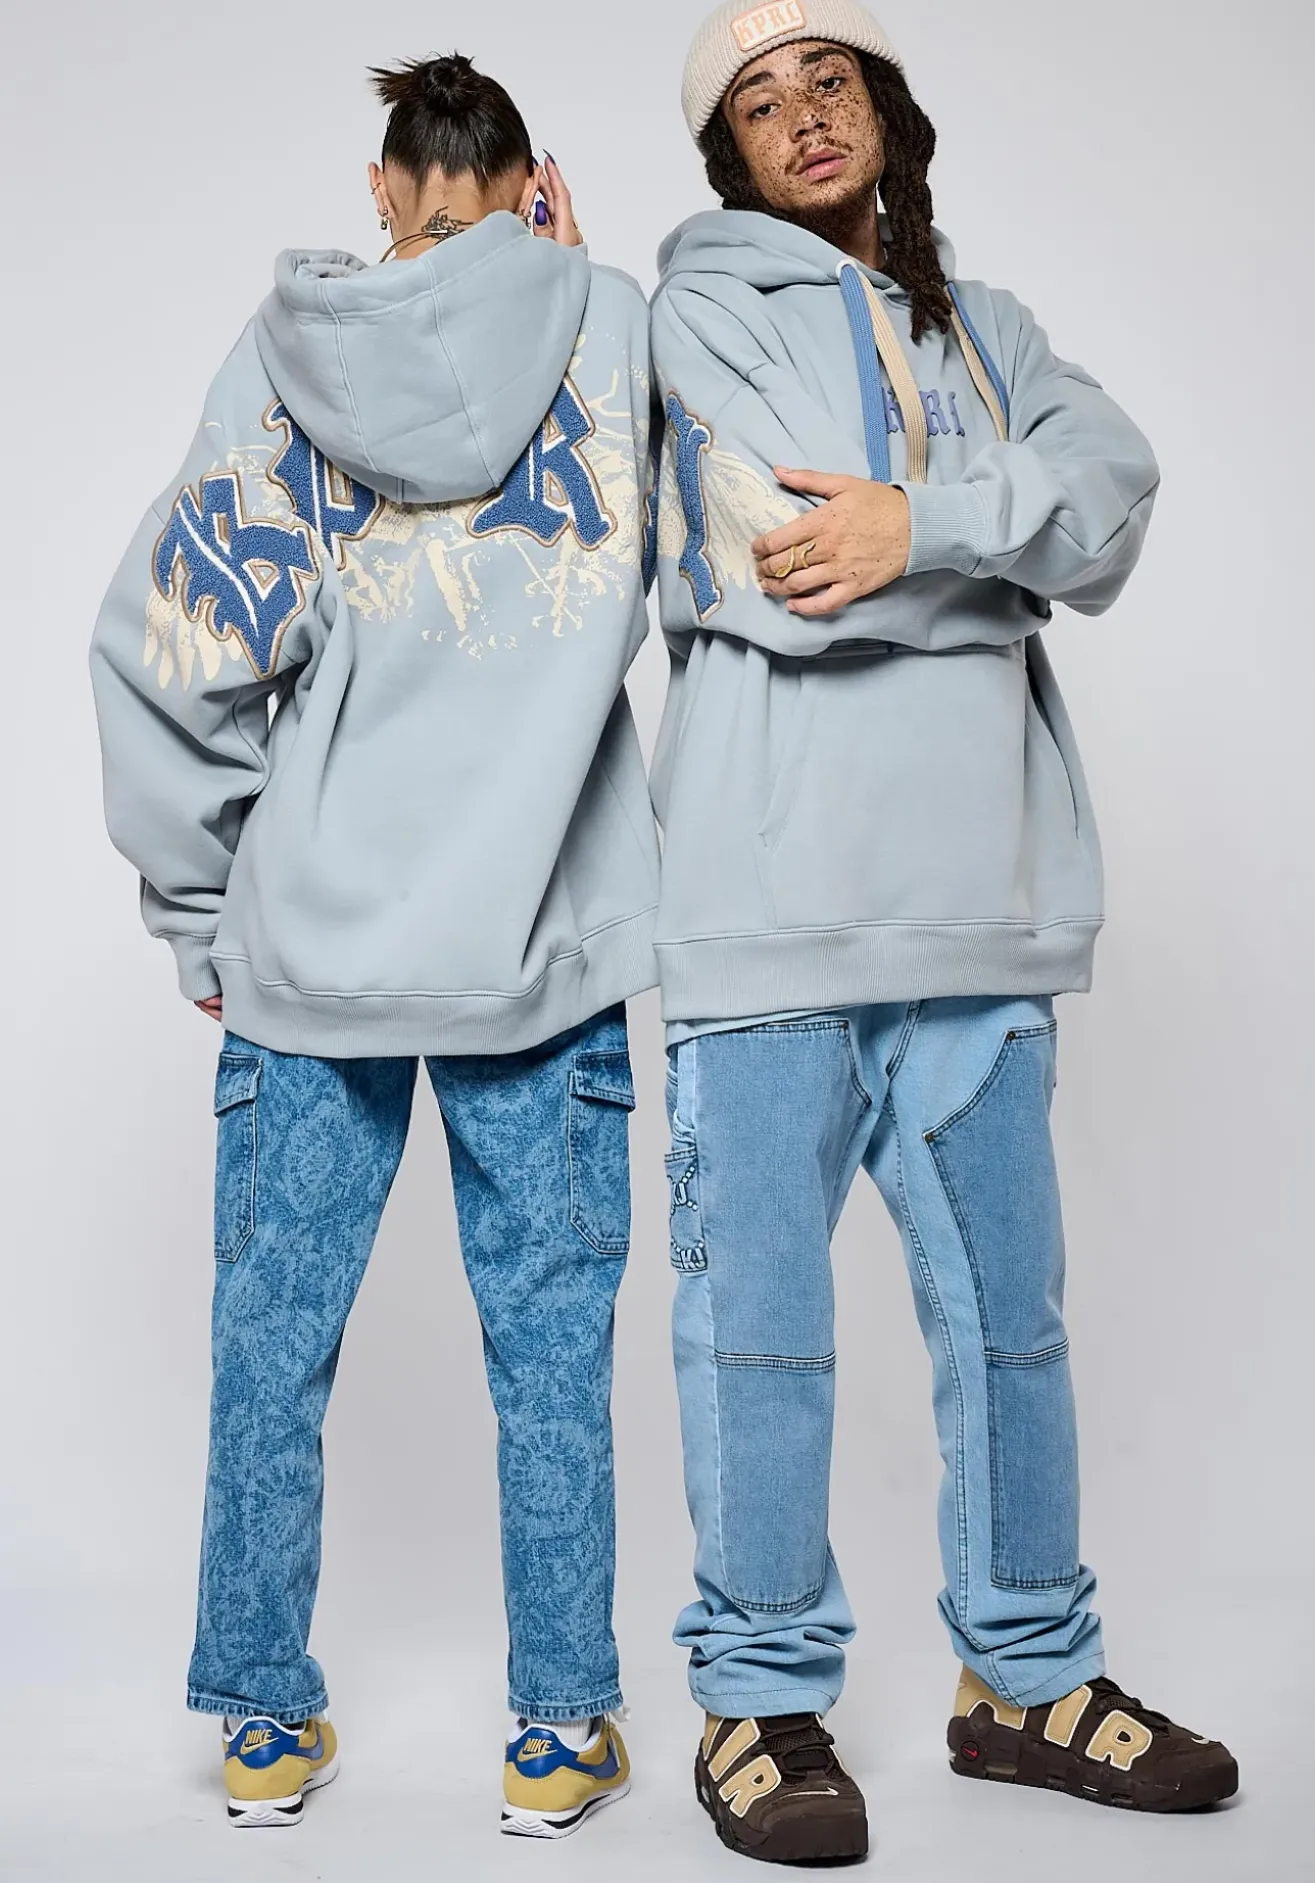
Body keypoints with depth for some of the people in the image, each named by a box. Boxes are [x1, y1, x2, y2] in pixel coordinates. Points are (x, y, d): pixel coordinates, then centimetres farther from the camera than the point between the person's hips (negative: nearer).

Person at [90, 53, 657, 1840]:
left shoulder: (279, 358, -1)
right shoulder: (607, 324, -2)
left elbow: (174, 649, -5)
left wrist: (201, 911, 6)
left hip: (308, 946, 1)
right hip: (543, 950, 0)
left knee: (274, 1344, 13)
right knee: (548, 1350, 10)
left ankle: (266, 1724, 24)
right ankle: (560, 1730, 20)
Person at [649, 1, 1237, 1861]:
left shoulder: (984, 323, 21)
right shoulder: (705, 303, 5)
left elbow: (1117, 487, 0)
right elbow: (777, 580, -11)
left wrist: (924, 524, -15)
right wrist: (1009, 552, -4)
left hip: (978, 886, 5)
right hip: (771, 887, -5)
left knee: (1010, 1304, 11)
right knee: (761, 1320, -1)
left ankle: (1025, 1674, 25)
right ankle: (763, 1694, 14)